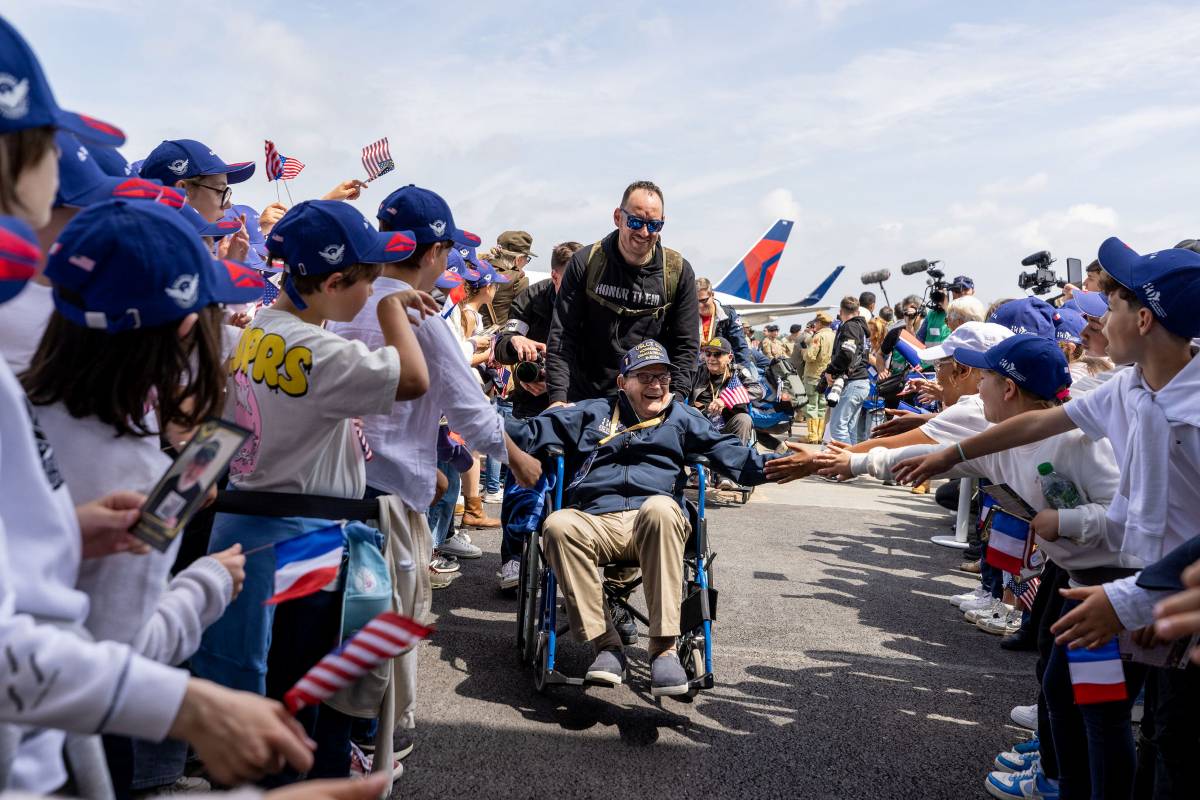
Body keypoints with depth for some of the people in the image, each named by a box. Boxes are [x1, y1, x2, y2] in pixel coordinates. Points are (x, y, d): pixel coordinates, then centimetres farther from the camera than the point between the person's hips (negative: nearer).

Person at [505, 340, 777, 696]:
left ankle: (664, 646, -33)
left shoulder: (682, 417, 23)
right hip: (595, 522, 1)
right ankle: (605, 643, -25)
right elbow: (534, 432, 20)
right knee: (558, 525, -34)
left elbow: (729, 452, 12)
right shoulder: (592, 412, 25)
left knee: (660, 507, -38)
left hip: (653, 523, -1)